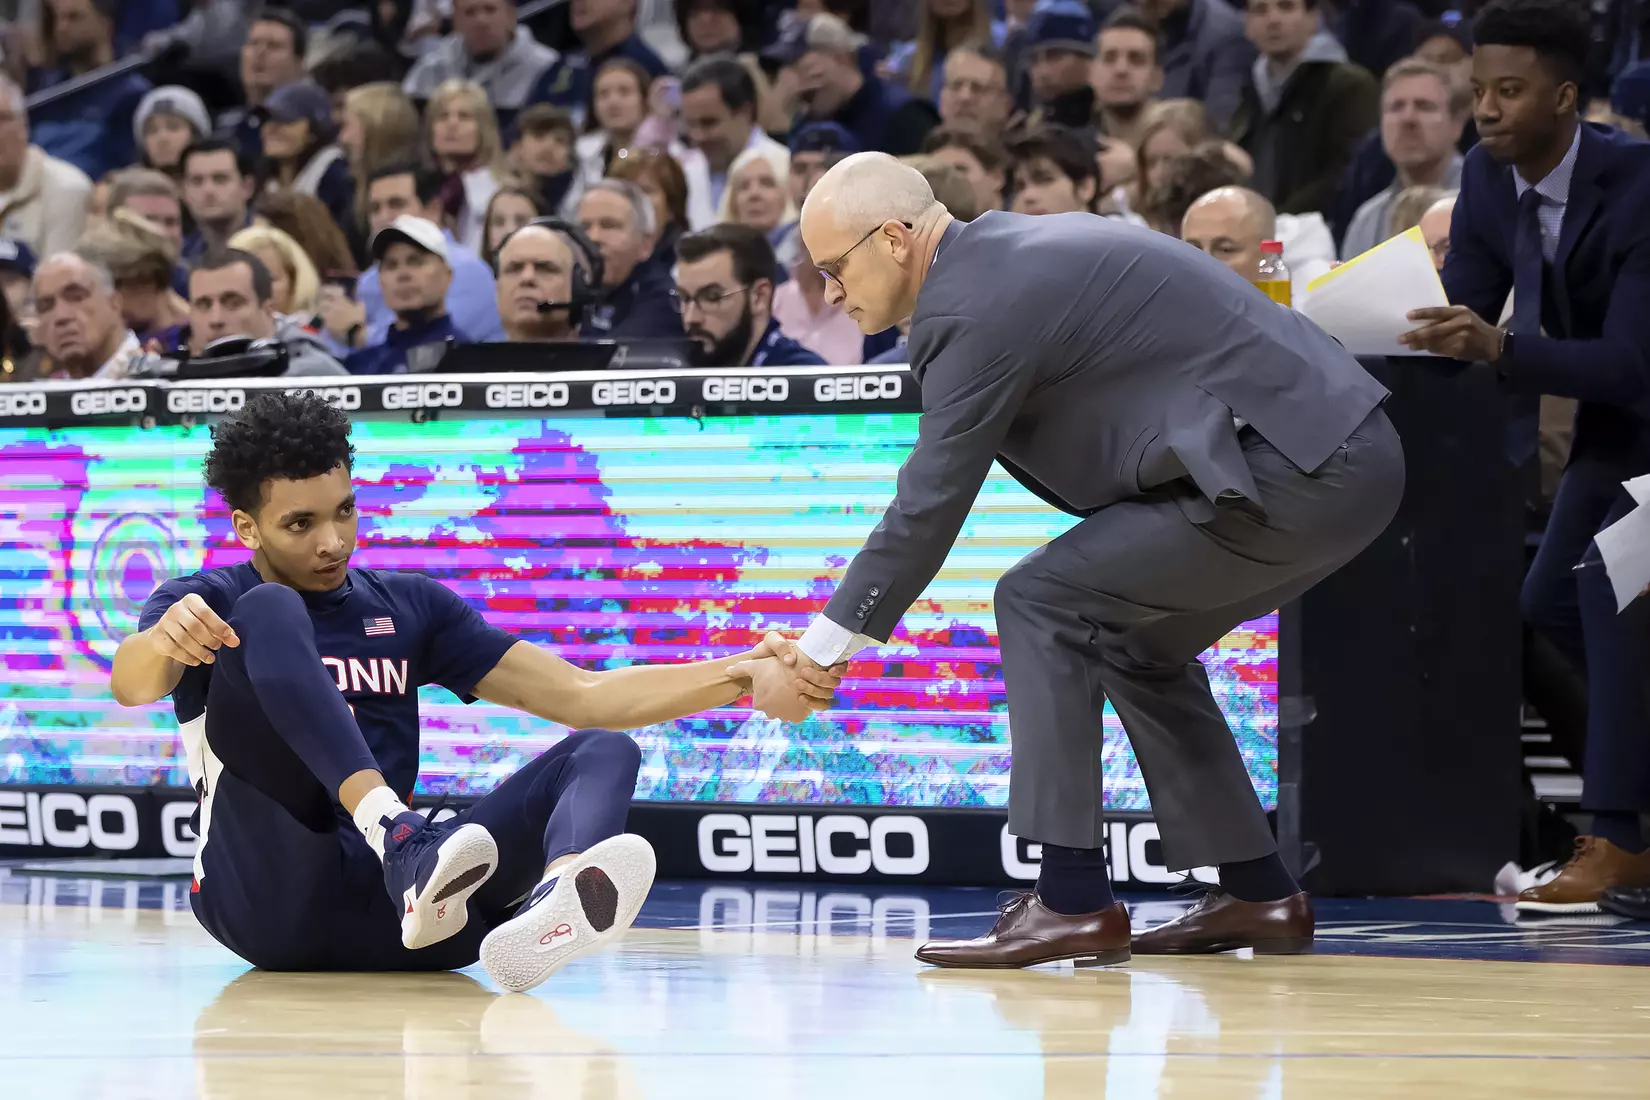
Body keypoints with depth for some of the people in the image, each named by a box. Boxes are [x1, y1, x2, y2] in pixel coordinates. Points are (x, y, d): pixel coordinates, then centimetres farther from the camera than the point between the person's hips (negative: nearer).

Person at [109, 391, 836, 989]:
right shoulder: (207, 604, 9)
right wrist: (163, 639, -40)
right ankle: (406, 845, -44)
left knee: (603, 751, -11)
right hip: (264, 899, -4)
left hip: (386, 907, 4)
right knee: (270, 612, -20)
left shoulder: (410, 608, 20)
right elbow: (131, 685, -15)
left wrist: (740, 677, 1)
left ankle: (550, 911, -48)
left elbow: (580, 696, 14)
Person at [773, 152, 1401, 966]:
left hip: (1293, 472, -10)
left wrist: (818, 653, -5)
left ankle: (1072, 901, -7)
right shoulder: (1011, 251, 17)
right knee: (1137, 642, 22)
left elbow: (929, 507, -11)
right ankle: (1257, 895, 23)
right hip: (1348, 457, 10)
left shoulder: (980, 303, -12)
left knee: (1043, 603, -7)